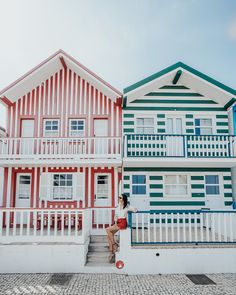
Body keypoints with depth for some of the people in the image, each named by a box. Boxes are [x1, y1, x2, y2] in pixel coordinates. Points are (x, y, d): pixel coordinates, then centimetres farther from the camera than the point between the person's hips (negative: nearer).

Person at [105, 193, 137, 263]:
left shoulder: (127, 206, -3)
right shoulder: (118, 206, 16)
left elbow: (135, 210, -10)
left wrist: (128, 211, 2)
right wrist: (115, 222, 1)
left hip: (123, 223, -7)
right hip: (117, 223, 7)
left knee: (108, 229, -20)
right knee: (109, 235, -11)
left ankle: (115, 244, -8)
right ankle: (111, 252, -7)